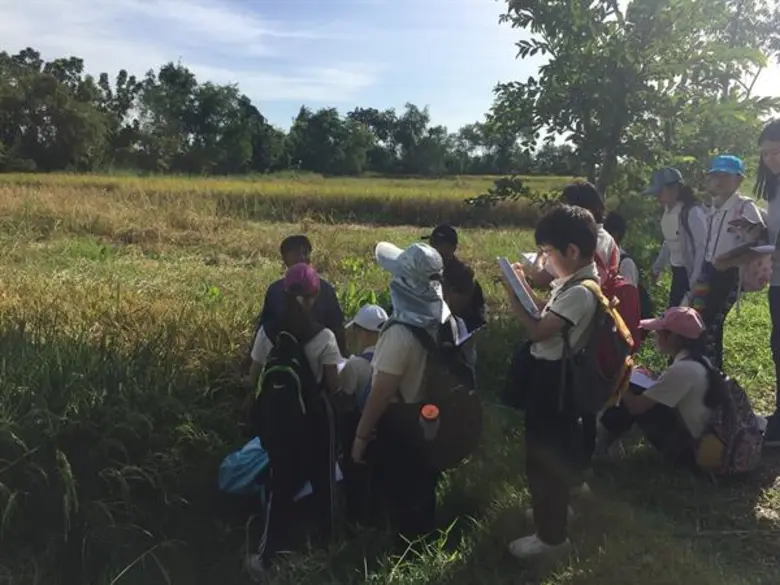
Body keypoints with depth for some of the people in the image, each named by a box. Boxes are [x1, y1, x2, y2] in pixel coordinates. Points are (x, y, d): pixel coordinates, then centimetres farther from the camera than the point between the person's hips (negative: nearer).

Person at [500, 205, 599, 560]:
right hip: (552, 373, 10)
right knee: (553, 448, 25)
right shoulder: (576, 281, 4)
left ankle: (551, 535, 19)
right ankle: (554, 506, 46)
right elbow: (550, 314, 15)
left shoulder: (579, 292, -26)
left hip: (551, 378, -10)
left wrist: (512, 296, -17)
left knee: (543, 454, 3)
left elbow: (537, 331, -28)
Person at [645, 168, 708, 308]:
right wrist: (657, 267, 17)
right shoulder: (668, 211, 5)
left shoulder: (693, 212, -20)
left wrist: (695, 281, -21)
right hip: (677, 271, 8)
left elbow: (702, 247, -20)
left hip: (691, 272, -8)